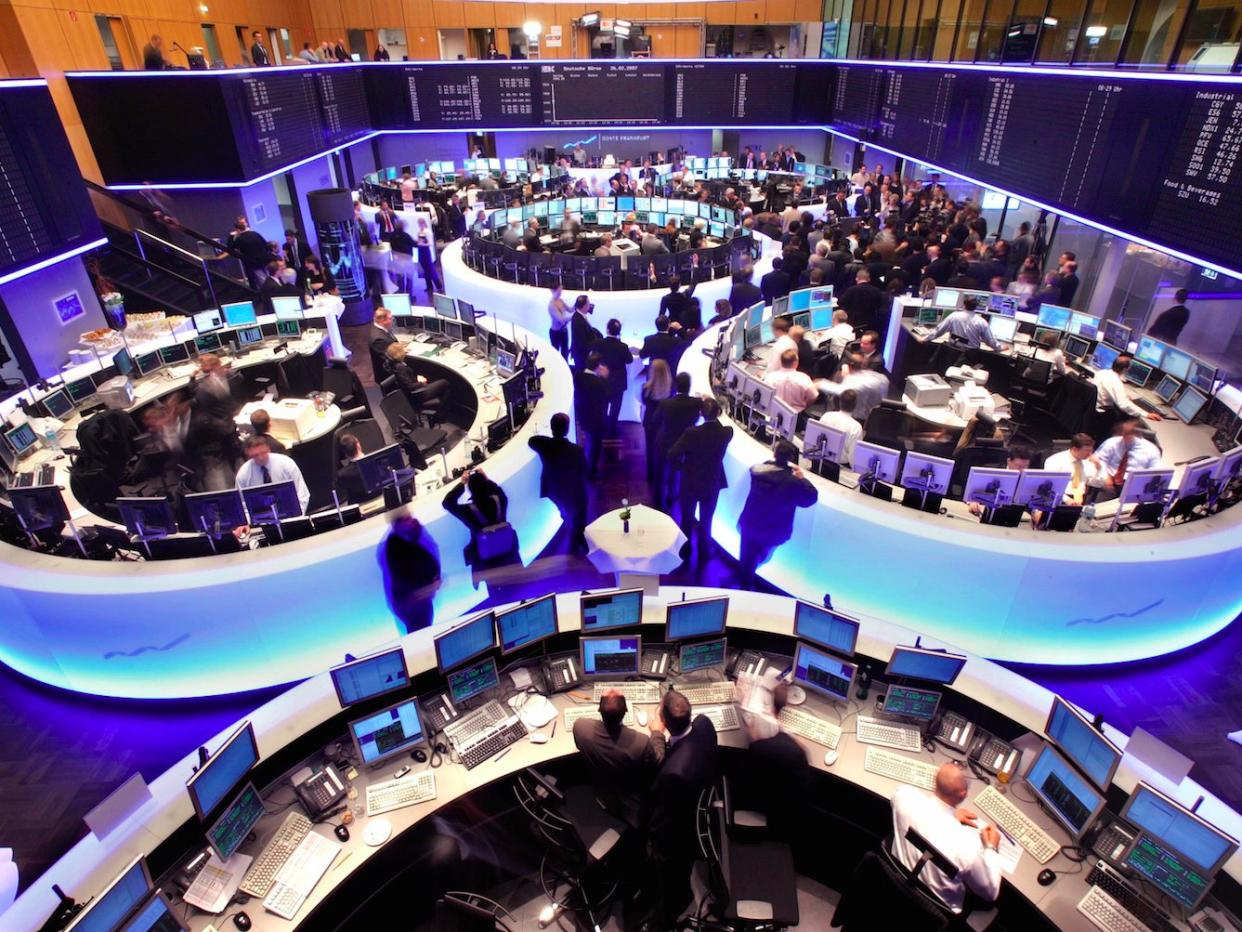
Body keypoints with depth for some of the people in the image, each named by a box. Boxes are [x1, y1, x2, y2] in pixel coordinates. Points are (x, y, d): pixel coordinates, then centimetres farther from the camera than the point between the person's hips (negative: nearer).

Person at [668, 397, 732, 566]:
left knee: (687, 518, 23)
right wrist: (714, 412, 5)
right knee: (706, 521, 21)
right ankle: (703, 555, 37)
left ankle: (685, 550, 42)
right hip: (713, 484, 2)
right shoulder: (727, 433, -17)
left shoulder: (692, 433, -26)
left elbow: (672, 455, -26)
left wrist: (680, 468, -8)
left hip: (690, 483, -2)